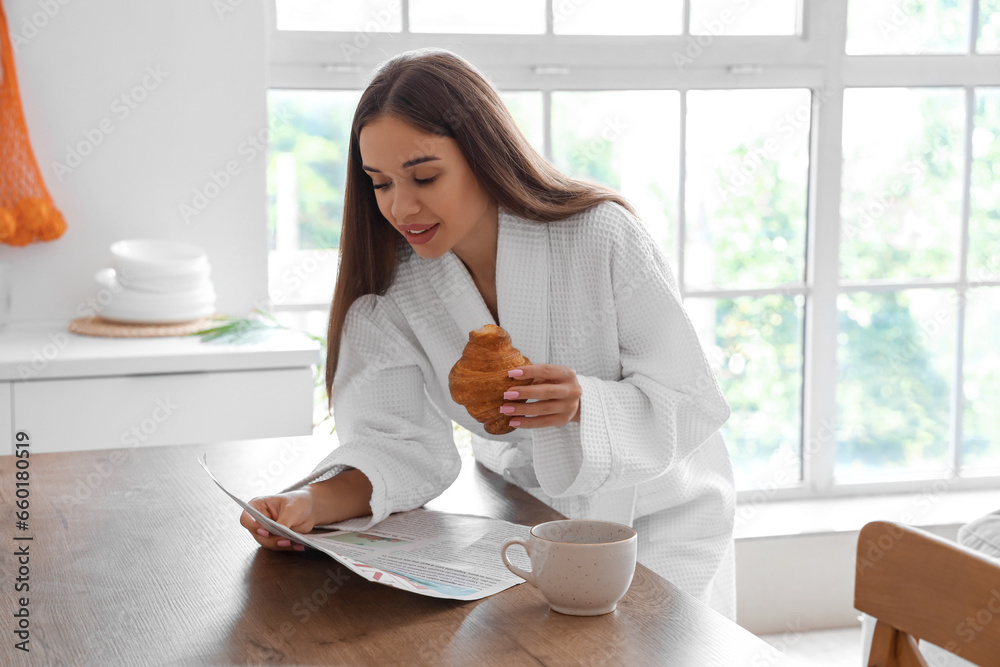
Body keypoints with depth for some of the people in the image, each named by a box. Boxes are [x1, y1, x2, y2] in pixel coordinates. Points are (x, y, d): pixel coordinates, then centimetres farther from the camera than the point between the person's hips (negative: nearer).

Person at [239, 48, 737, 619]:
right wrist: (314, 503, -37)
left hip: (660, 513, -2)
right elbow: (400, 442, -17)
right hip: (531, 517, 2)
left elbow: (690, 402, -21)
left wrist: (582, 404, -40)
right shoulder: (392, 283, -13)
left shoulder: (602, 236, -23)